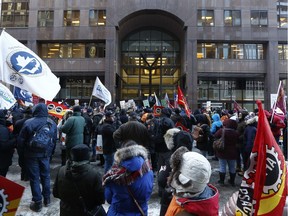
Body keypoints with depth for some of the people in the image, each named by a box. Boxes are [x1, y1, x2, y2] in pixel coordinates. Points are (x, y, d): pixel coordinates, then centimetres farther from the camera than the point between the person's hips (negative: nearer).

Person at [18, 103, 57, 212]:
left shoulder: (28, 123, -14)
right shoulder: (52, 123, -1)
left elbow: (21, 140, -8)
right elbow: (54, 140, 5)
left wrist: (23, 152, 8)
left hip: (32, 155, -3)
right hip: (45, 154, 4)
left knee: (34, 178, 6)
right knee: (45, 176, 16)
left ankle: (38, 203, 13)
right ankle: (47, 198, 28)